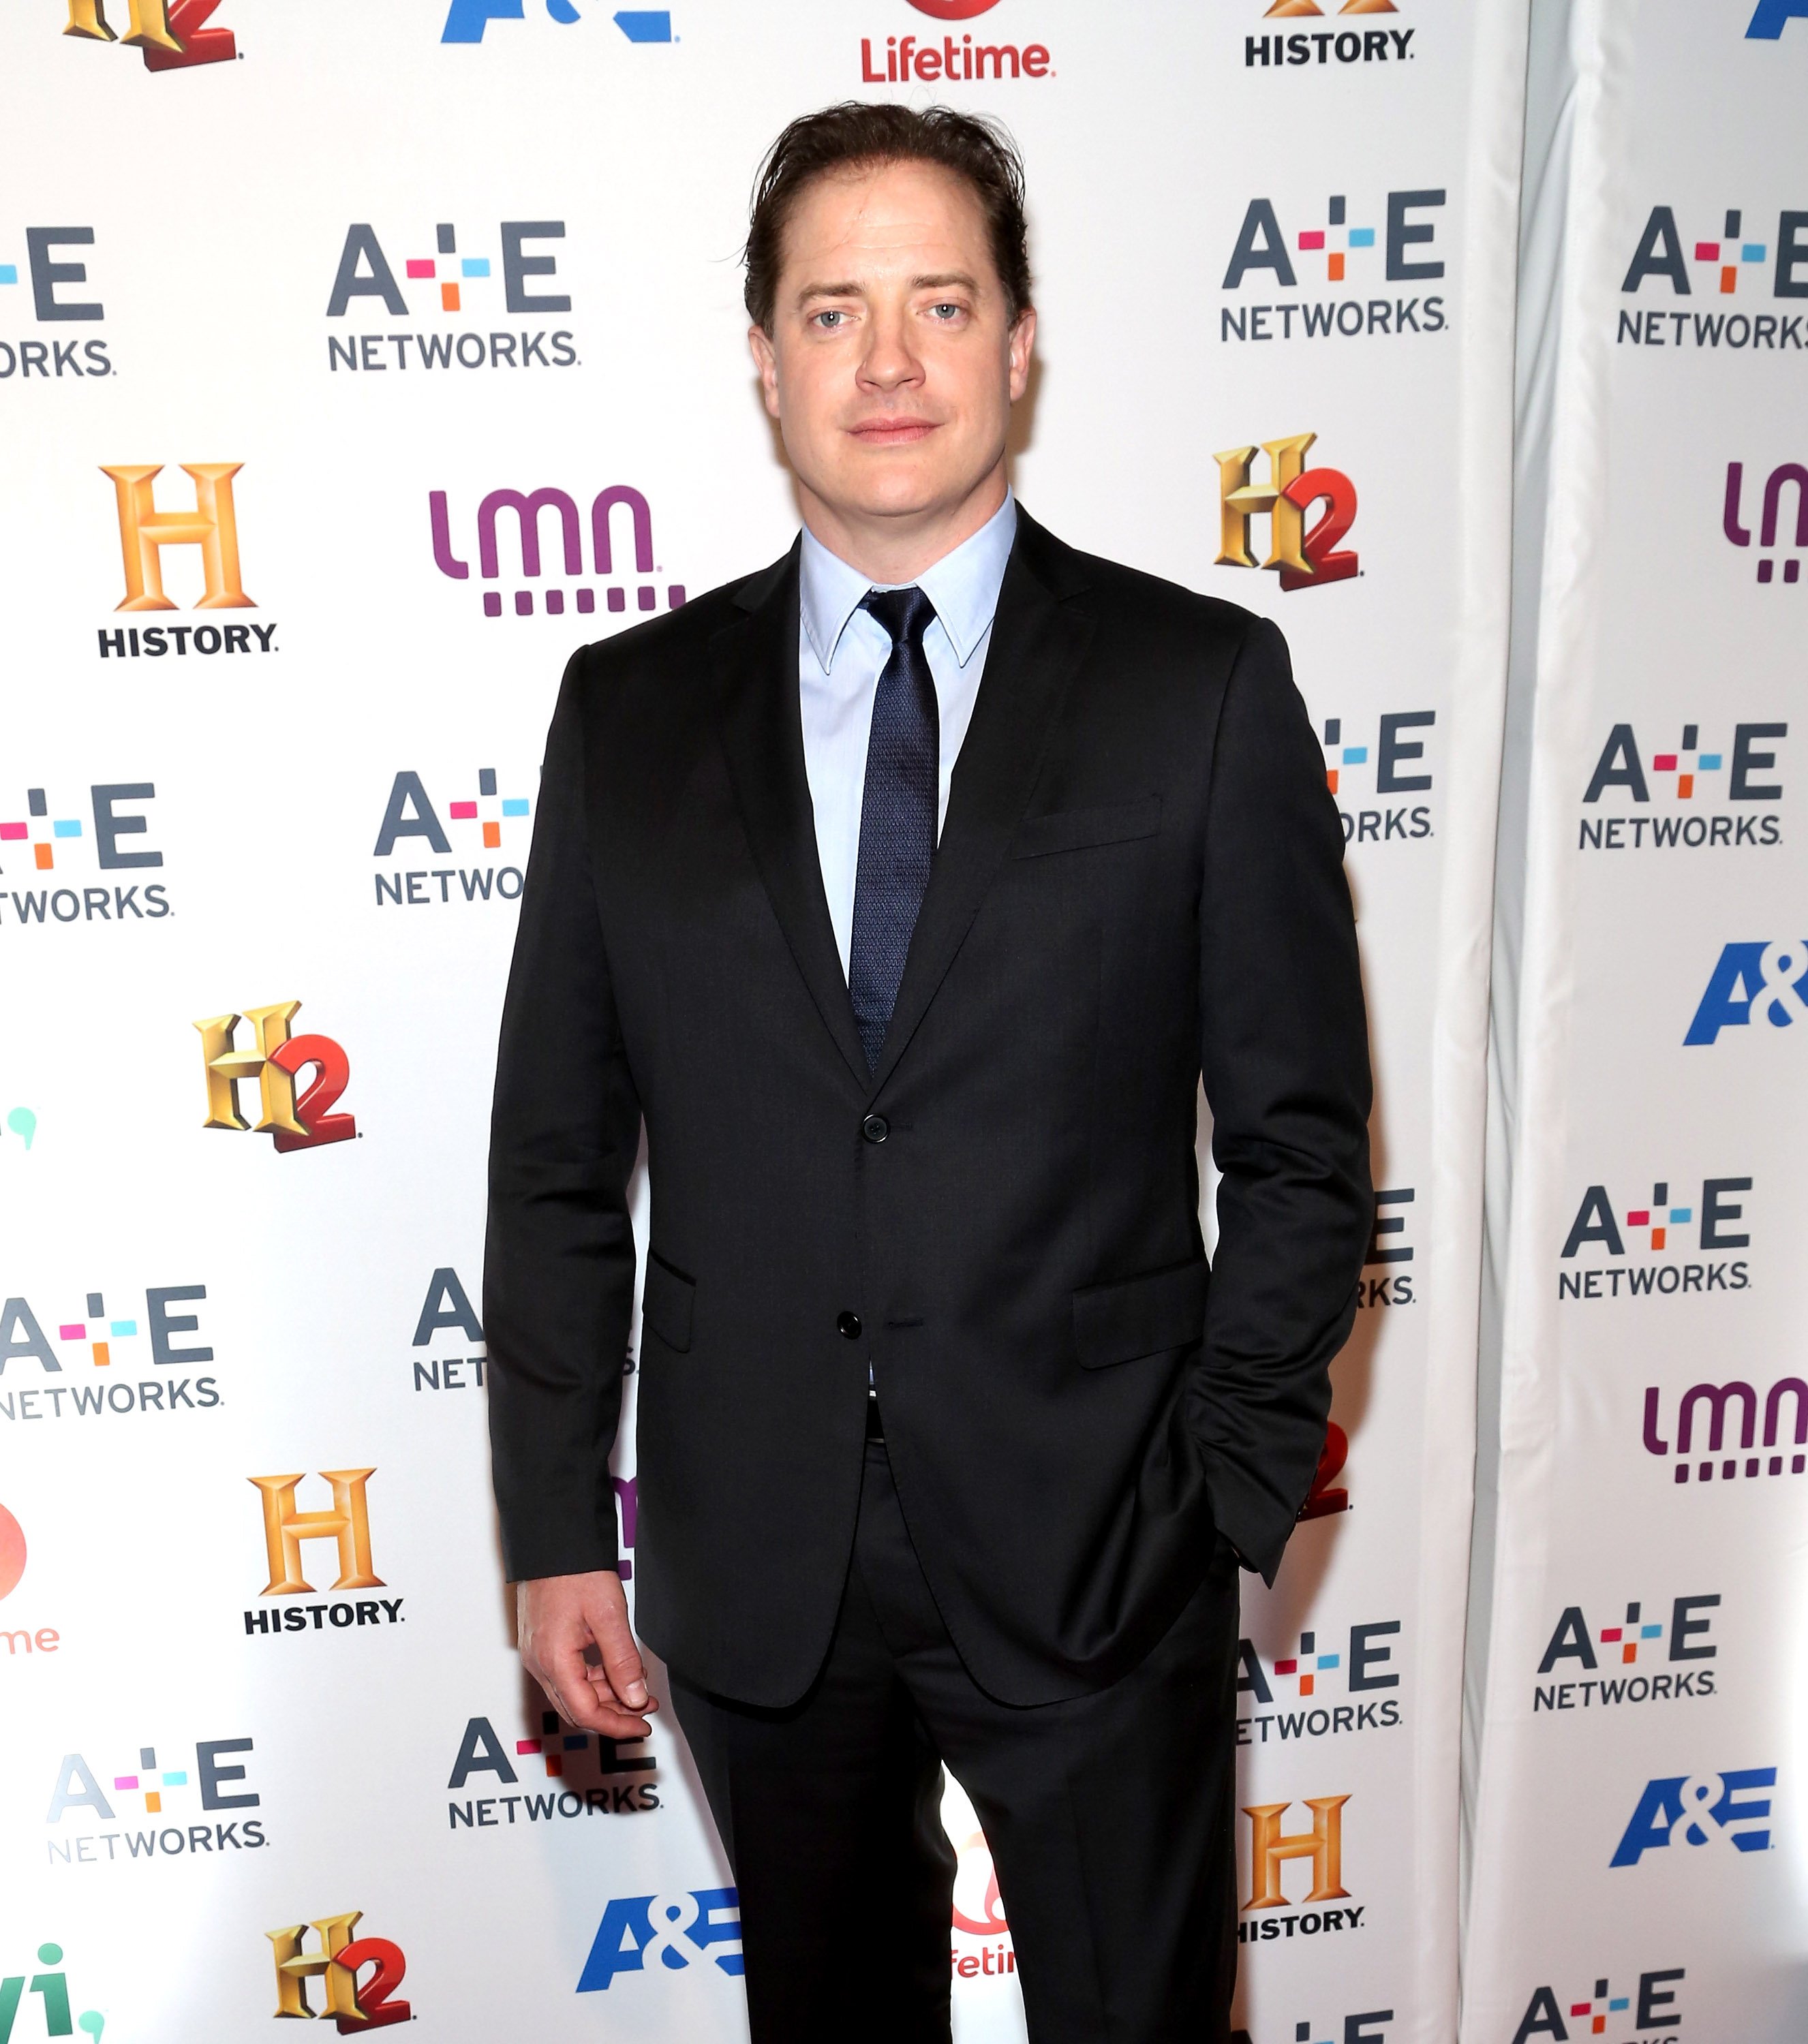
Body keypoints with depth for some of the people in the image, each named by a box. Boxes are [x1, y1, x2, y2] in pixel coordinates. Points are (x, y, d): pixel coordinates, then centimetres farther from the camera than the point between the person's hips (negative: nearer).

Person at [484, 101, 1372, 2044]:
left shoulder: (1201, 685, -5)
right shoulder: (630, 711, 0)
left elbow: (1301, 1138, -3)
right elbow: (558, 1156, 2)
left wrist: (1227, 1496, -6)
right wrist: (556, 1528, 1)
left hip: (1095, 1554, -2)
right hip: (750, 1563, 3)